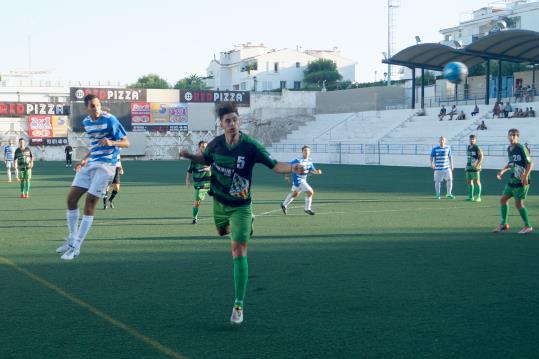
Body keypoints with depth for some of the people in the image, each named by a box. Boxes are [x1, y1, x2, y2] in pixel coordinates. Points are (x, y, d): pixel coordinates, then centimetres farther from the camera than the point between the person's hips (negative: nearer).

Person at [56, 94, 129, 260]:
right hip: (90, 164, 7)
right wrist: (85, 159, 15)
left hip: (106, 164, -7)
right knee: (71, 198, 1)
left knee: (89, 203, -10)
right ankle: (72, 240, 17)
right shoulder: (86, 122, 10)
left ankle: (76, 248, -3)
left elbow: (126, 143, -10)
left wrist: (111, 143, -28)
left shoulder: (110, 120, -12)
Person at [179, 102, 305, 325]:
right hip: (219, 203, 5)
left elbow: (274, 165, -18)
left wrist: (292, 168, -37)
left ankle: (239, 305, -9)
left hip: (240, 206, -4)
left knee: (239, 251, -12)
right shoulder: (216, 144, -7)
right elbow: (206, 159, 14)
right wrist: (190, 156, -4)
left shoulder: (250, 146, -20)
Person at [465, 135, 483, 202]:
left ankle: (478, 197, -2)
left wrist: (477, 165, -21)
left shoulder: (477, 148, -8)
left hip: (475, 168, -8)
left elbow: (481, 157, -13)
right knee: (469, 181, 9)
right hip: (468, 168, 8)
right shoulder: (468, 148, 15)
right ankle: (471, 196, 17)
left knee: (477, 181, -5)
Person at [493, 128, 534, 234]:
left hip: (521, 181, -8)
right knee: (503, 199, 8)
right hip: (512, 180, 8)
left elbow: (530, 163, -14)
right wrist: (503, 171, 15)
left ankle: (528, 226, 7)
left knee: (518, 203, -7)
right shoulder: (509, 149, 10)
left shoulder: (521, 148, -14)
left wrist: (526, 176, -24)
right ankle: (503, 224, 19)